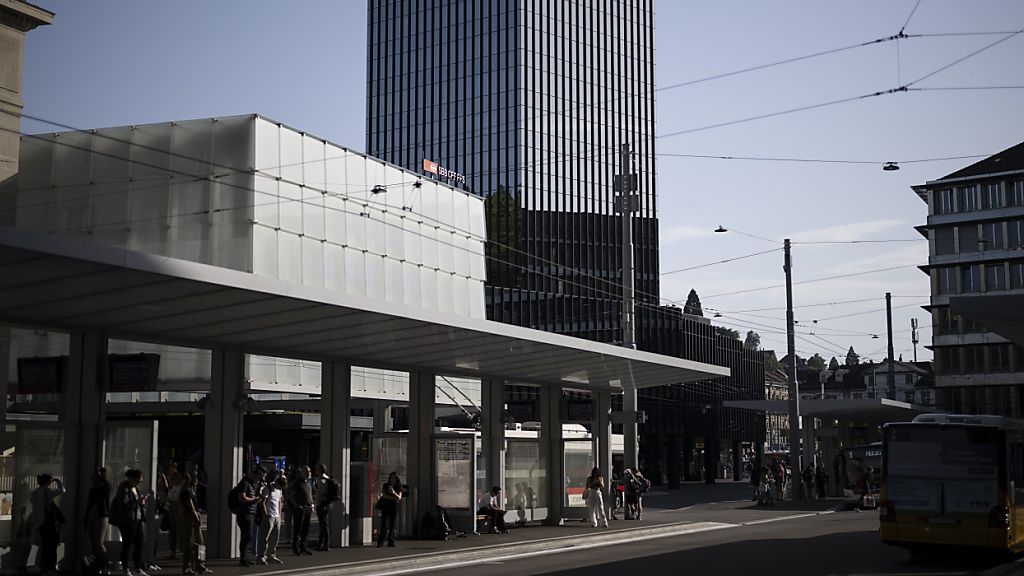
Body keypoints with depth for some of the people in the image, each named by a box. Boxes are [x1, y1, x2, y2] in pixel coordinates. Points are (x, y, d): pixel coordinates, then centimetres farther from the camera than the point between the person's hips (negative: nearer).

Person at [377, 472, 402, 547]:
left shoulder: (399, 487, 6)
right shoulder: (386, 485, 5)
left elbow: (399, 497, -5)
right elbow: (383, 495, -5)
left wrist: (394, 493, -25)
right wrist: (393, 498, -10)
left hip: (394, 507, 1)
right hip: (385, 506, -1)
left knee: (392, 525, -1)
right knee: (384, 524, -9)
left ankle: (391, 542, 3)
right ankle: (380, 542, -7)